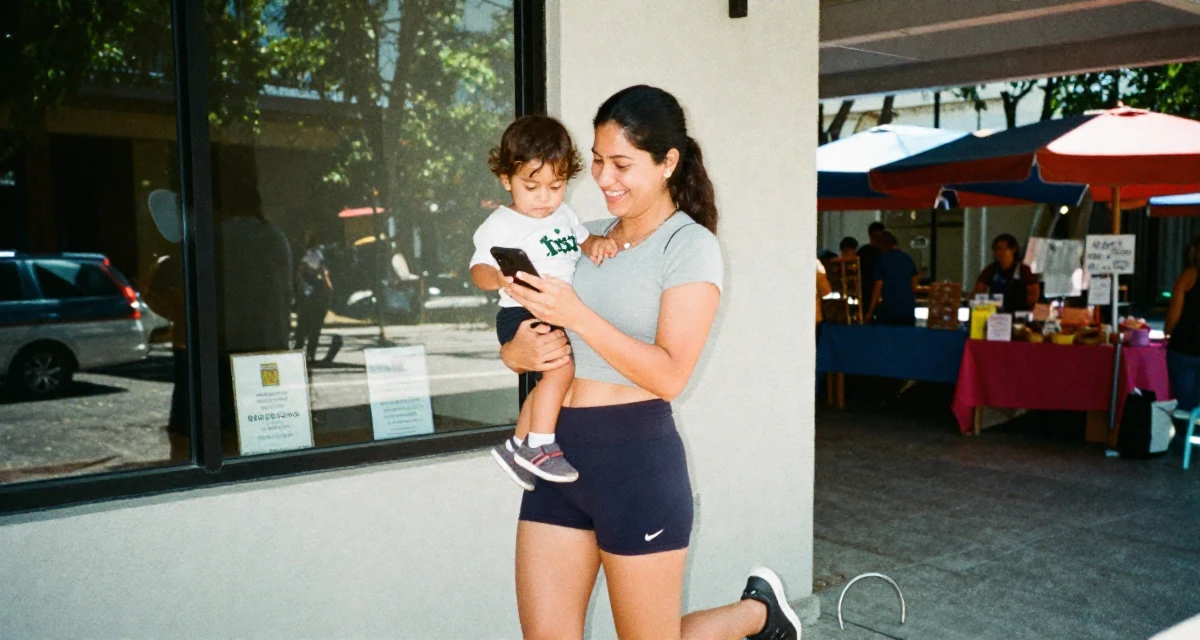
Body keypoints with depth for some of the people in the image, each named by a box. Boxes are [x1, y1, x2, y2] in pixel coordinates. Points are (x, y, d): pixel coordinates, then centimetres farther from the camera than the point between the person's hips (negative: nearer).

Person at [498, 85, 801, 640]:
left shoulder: (690, 246, -7)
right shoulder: (587, 237, 12)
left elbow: (669, 376, -17)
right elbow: (519, 320, 16)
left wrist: (575, 315, -24)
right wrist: (517, 353, -7)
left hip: (636, 457, -6)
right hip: (560, 451, 6)